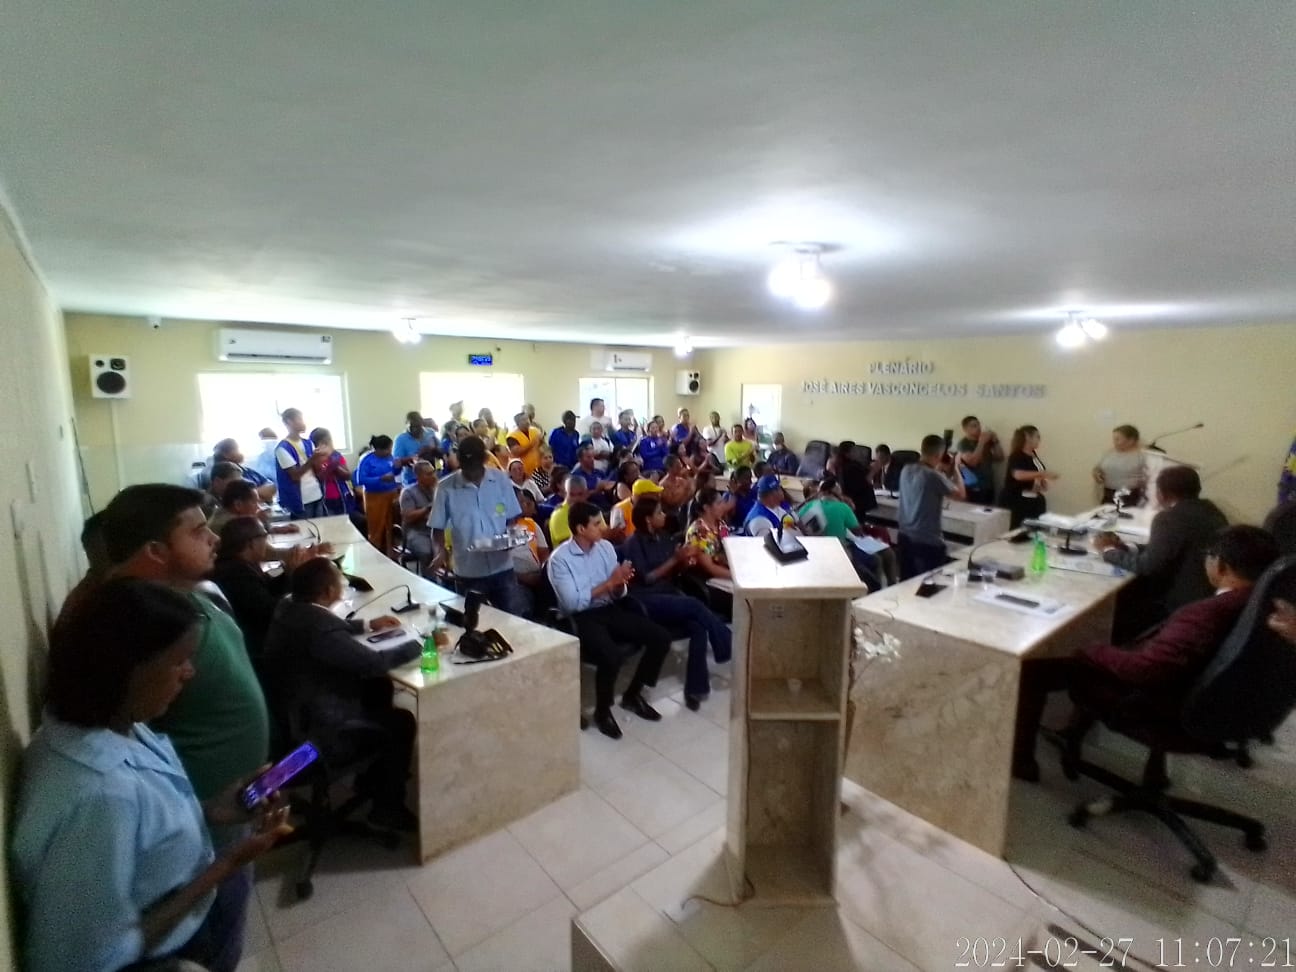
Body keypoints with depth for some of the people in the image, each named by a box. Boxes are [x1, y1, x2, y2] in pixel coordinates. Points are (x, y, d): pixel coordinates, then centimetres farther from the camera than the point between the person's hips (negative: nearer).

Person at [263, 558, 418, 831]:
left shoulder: (290, 608, -3)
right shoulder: (318, 627, -32)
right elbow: (376, 662, -29)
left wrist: (367, 625, 18)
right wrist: (421, 643, -17)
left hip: (291, 718, 9)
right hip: (314, 736, -9)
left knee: (380, 686, 16)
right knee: (403, 722, 5)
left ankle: (372, 778, 29)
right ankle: (387, 809, 21)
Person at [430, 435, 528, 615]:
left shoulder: (501, 480, -2)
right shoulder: (446, 487, -7)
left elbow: (512, 518, 5)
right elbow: (438, 527, -1)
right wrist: (440, 551, -19)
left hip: (502, 567, 1)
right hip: (468, 571, -1)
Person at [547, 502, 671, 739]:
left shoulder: (606, 547, 5)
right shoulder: (559, 559, -12)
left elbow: (619, 594, 8)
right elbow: (573, 603, -20)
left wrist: (620, 583, -16)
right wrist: (608, 583, -21)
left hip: (610, 610, 6)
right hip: (581, 618, -6)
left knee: (661, 637, -9)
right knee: (612, 655, -33)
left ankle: (632, 695, 12)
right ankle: (602, 711, -3)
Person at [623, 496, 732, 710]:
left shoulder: (664, 537, 12)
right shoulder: (633, 544, -7)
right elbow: (646, 579, -13)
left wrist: (686, 561, -6)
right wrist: (674, 560, -14)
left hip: (670, 594, 6)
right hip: (647, 601, -6)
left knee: (699, 628, -24)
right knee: (694, 605, -30)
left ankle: (695, 688, -17)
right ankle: (730, 650, -16)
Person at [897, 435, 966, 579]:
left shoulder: (906, 470, 1)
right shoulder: (934, 476, -19)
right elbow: (961, 494, -7)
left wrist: (937, 470, 14)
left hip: (905, 536, 7)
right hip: (928, 541, -7)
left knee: (906, 583, 15)